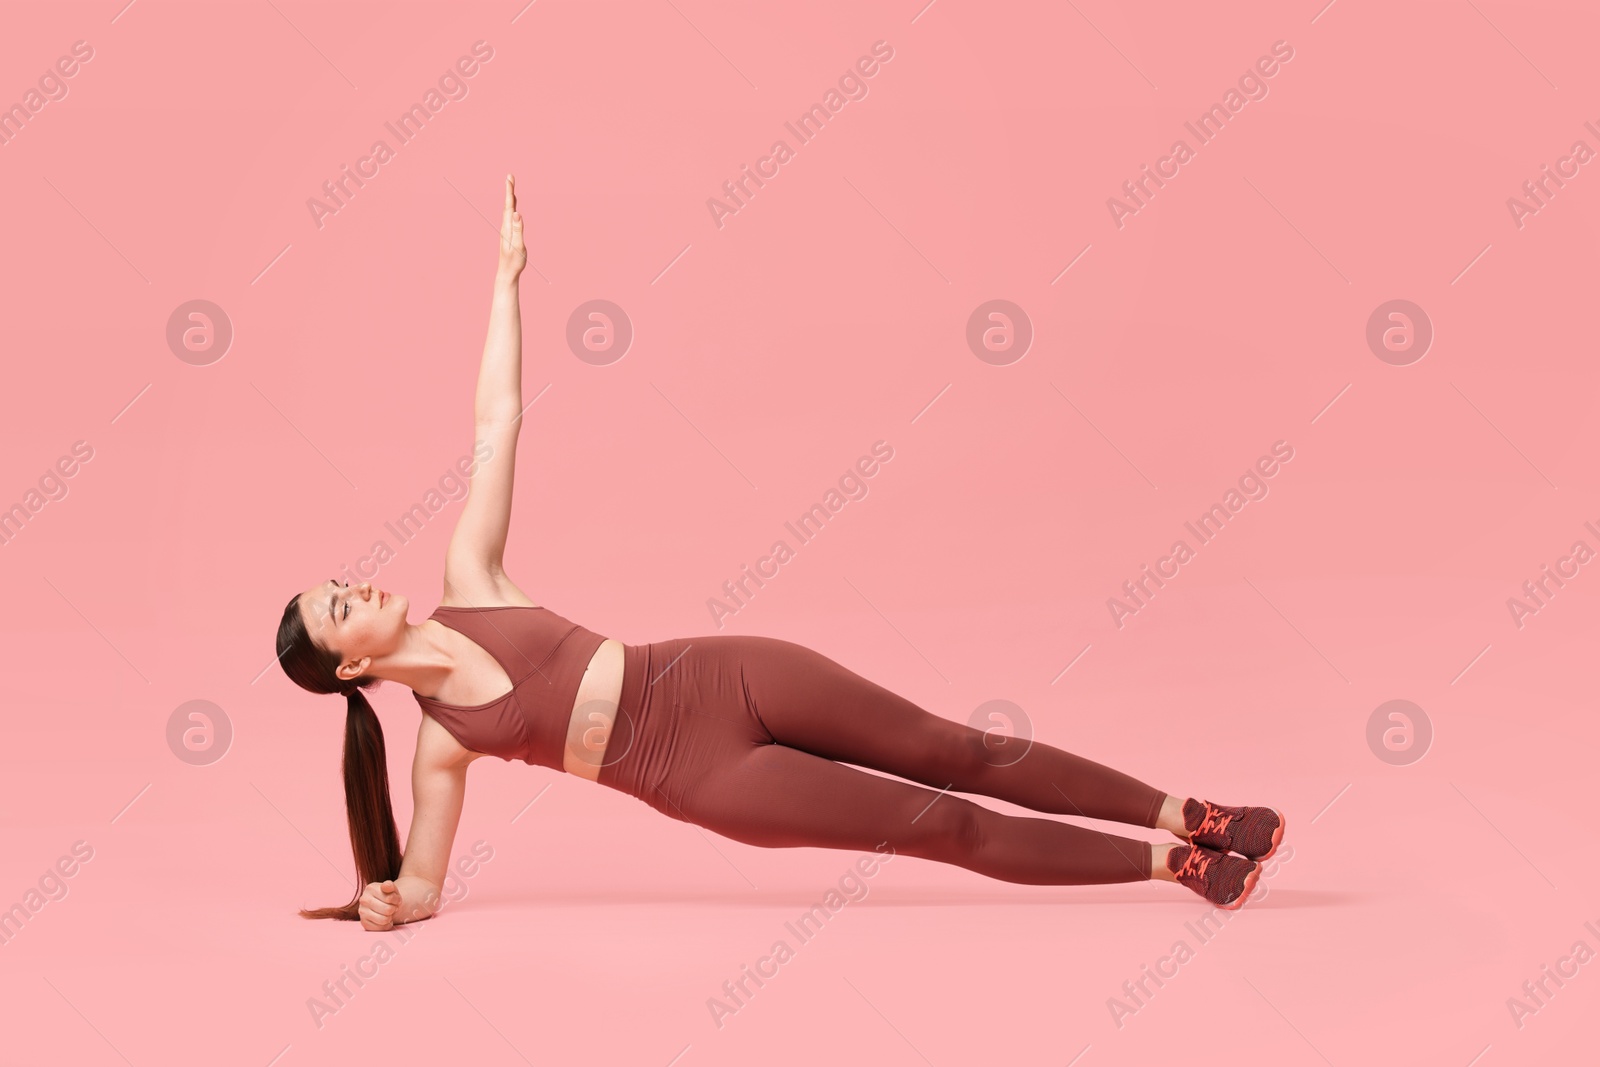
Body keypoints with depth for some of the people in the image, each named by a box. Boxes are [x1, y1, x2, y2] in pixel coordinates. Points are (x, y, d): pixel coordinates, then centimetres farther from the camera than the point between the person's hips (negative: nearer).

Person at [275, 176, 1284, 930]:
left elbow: (498, 420, 2)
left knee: (956, 752, 3)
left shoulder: (469, 582, 3)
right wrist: (385, 903, -19)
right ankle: (1175, 865, 5)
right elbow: (418, 885, 4)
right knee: (949, 827, -4)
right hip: (705, 773, -3)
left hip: (725, 677, 3)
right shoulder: (442, 743, -3)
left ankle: (1189, 815, 12)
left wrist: (505, 276, 1)